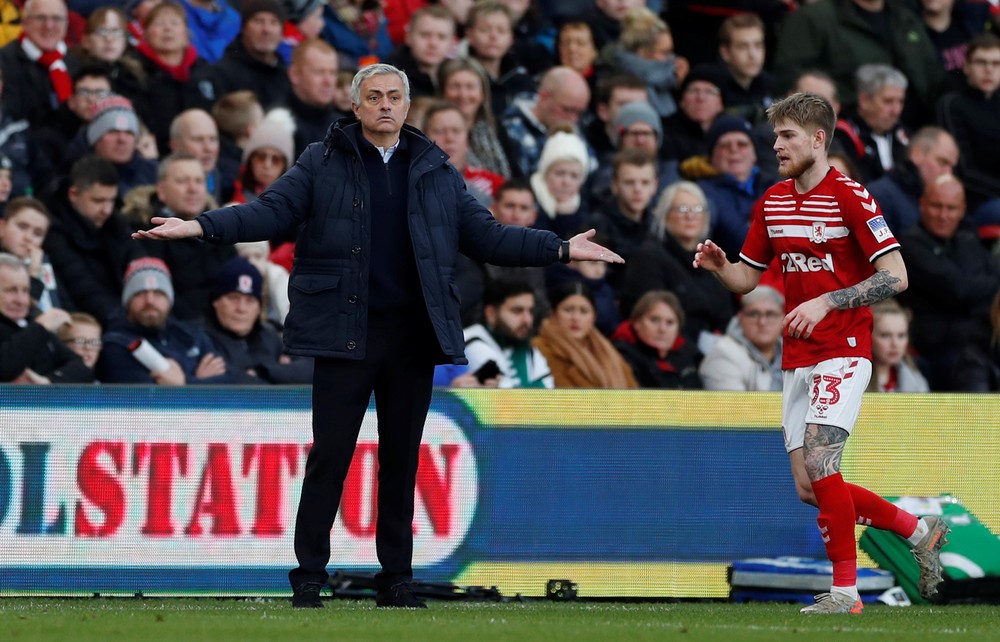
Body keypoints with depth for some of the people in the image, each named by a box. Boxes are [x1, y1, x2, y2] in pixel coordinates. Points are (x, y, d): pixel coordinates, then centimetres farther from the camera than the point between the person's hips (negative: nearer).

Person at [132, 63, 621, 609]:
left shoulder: (435, 170, 13)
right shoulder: (323, 163, 4)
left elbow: (484, 234, 13)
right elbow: (270, 211, -4)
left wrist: (561, 249, 6)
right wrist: (200, 226, -18)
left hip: (413, 334, 3)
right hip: (344, 332, -3)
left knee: (401, 458, 7)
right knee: (330, 455, -2)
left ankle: (396, 579, 14)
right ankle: (308, 579, 4)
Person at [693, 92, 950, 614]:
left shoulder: (849, 196, -11)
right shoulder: (772, 202, 11)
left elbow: (895, 277, -15)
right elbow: (747, 277, 18)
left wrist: (826, 302, -22)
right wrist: (718, 265, -4)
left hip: (842, 352, -8)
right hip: (796, 359, 8)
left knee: (818, 461, -21)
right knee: (810, 489, 4)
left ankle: (845, 590, -13)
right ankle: (919, 531, 23)